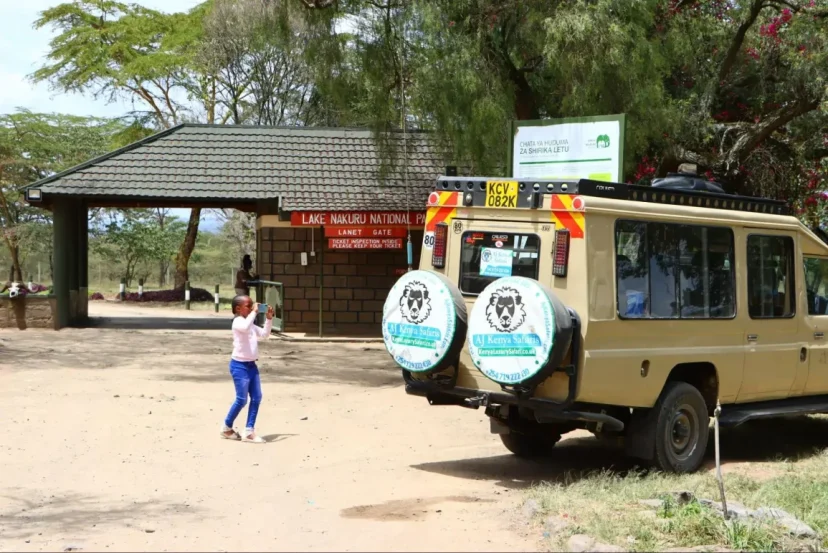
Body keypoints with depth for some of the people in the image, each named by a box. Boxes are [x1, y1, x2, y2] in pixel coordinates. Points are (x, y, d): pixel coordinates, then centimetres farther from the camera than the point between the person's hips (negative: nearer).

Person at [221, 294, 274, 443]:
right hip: (239, 365, -9)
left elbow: (264, 334, 20)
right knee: (241, 399, -5)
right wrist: (254, 312, -28)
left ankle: (249, 432, 8)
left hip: (251, 365, 9)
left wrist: (269, 319, 10)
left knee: (256, 398, 3)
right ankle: (227, 428, 14)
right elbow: (245, 328, -37)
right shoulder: (238, 322, -14)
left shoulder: (250, 324, 15)